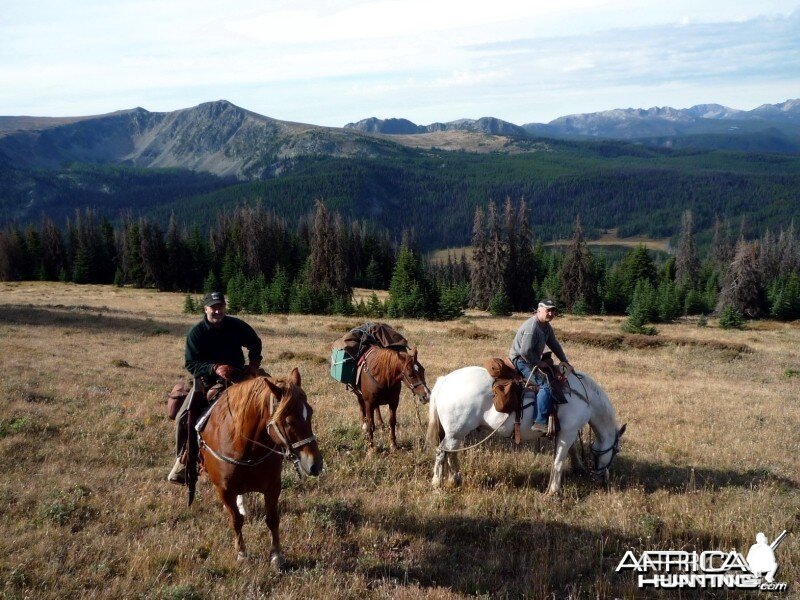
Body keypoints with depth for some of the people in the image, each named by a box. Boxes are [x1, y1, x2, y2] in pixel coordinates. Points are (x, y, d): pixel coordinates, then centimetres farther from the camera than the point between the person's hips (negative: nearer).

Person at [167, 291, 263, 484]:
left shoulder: (237, 326, -5)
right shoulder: (196, 332, -10)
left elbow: (255, 343, 14)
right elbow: (191, 364, -14)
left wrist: (254, 363, 0)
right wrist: (215, 368, -28)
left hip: (236, 377, 0)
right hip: (206, 379, 0)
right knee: (183, 418, -11)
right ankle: (183, 461, 7)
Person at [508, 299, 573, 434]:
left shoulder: (546, 326, 9)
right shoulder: (532, 326, -23)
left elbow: (554, 345, 17)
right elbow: (525, 352, -28)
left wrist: (565, 362, 10)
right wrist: (539, 366, -20)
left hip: (532, 361, 11)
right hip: (521, 361, -11)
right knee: (545, 385, -26)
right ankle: (540, 422, -26)